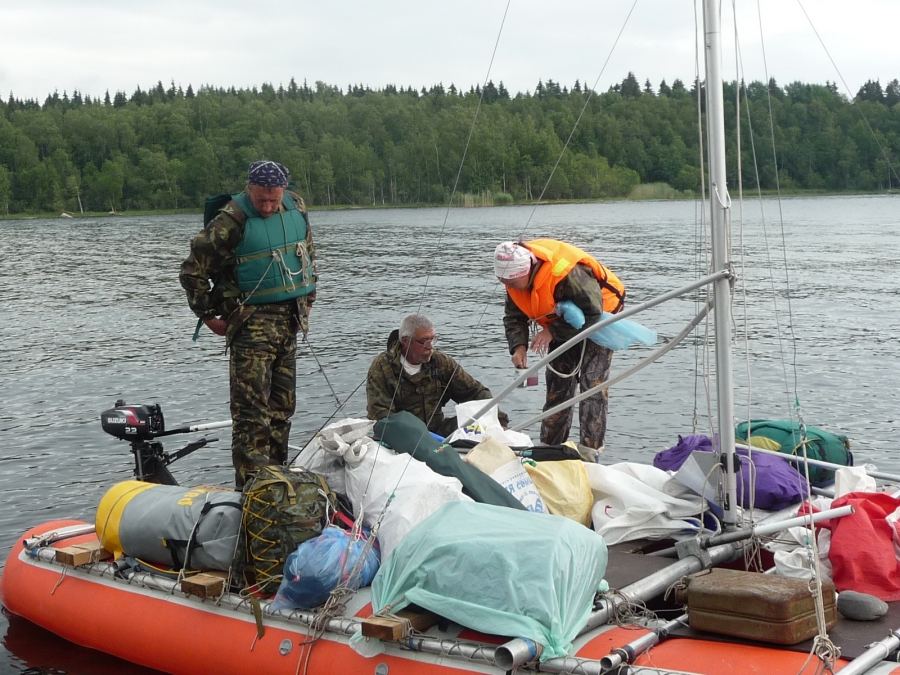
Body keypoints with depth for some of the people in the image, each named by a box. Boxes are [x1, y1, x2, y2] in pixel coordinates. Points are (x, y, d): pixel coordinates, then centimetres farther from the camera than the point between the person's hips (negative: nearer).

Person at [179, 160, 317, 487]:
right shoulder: (231, 221, -15)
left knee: (282, 404, 13)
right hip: (252, 322, -7)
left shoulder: (297, 208, 5)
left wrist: (307, 300, 18)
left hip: (289, 320, 7)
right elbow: (193, 271, -8)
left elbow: (308, 255, 23)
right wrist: (209, 317, -4)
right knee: (252, 408, -10)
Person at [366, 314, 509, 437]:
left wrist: (498, 419, -4)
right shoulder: (381, 367, -3)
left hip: (437, 429, 4)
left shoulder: (441, 362, 10)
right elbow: (380, 412, -13)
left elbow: (477, 392, 13)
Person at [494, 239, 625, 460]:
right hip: (562, 326, 7)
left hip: (600, 317, -7)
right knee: (557, 384, 8)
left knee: (592, 383, -15)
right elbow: (514, 316, -7)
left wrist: (553, 331, -32)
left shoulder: (569, 275, -40)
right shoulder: (516, 275, -16)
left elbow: (592, 314, -33)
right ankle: (549, 448, 16)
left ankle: (590, 451, -12)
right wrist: (518, 346, -24)